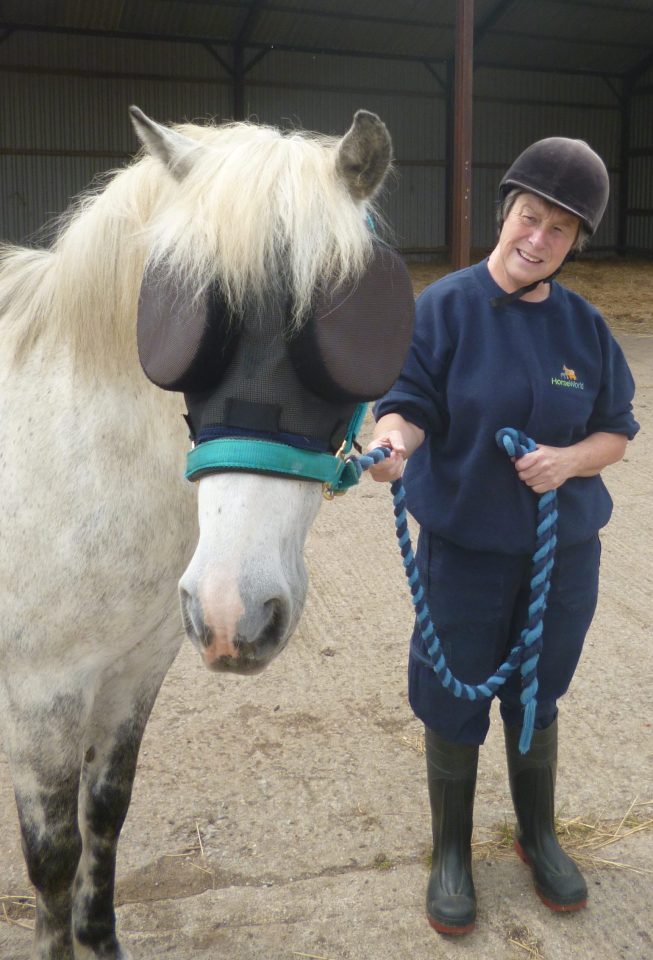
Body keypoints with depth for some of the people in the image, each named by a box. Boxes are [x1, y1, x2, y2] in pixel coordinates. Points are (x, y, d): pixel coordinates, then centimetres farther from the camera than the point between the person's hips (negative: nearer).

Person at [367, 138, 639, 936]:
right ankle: (451, 854, 35)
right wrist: (391, 436, -41)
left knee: (537, 697, 20)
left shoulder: (585, 327, -1)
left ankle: (538, 837, 44)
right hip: (463, 549, -2)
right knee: (454, 705, 10)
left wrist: (570, 459, -17)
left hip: (563, 552, 3)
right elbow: (410, 401, -18)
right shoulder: (443, 308, -11)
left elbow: (616, 431, 4)